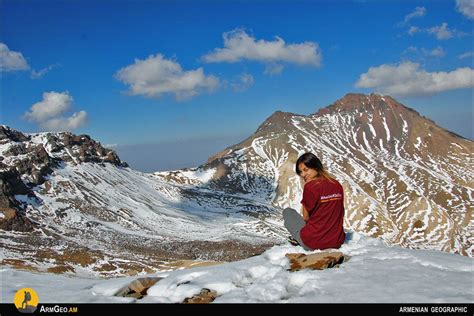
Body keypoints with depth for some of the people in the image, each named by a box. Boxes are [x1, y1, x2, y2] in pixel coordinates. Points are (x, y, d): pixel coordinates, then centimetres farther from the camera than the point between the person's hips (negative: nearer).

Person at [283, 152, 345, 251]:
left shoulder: (310, 186, -16)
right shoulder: (337, 185, 2)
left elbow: (306, 217, -4)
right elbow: (340, 214, 10)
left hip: (313, 244, -6)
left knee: (287, 211, 17)